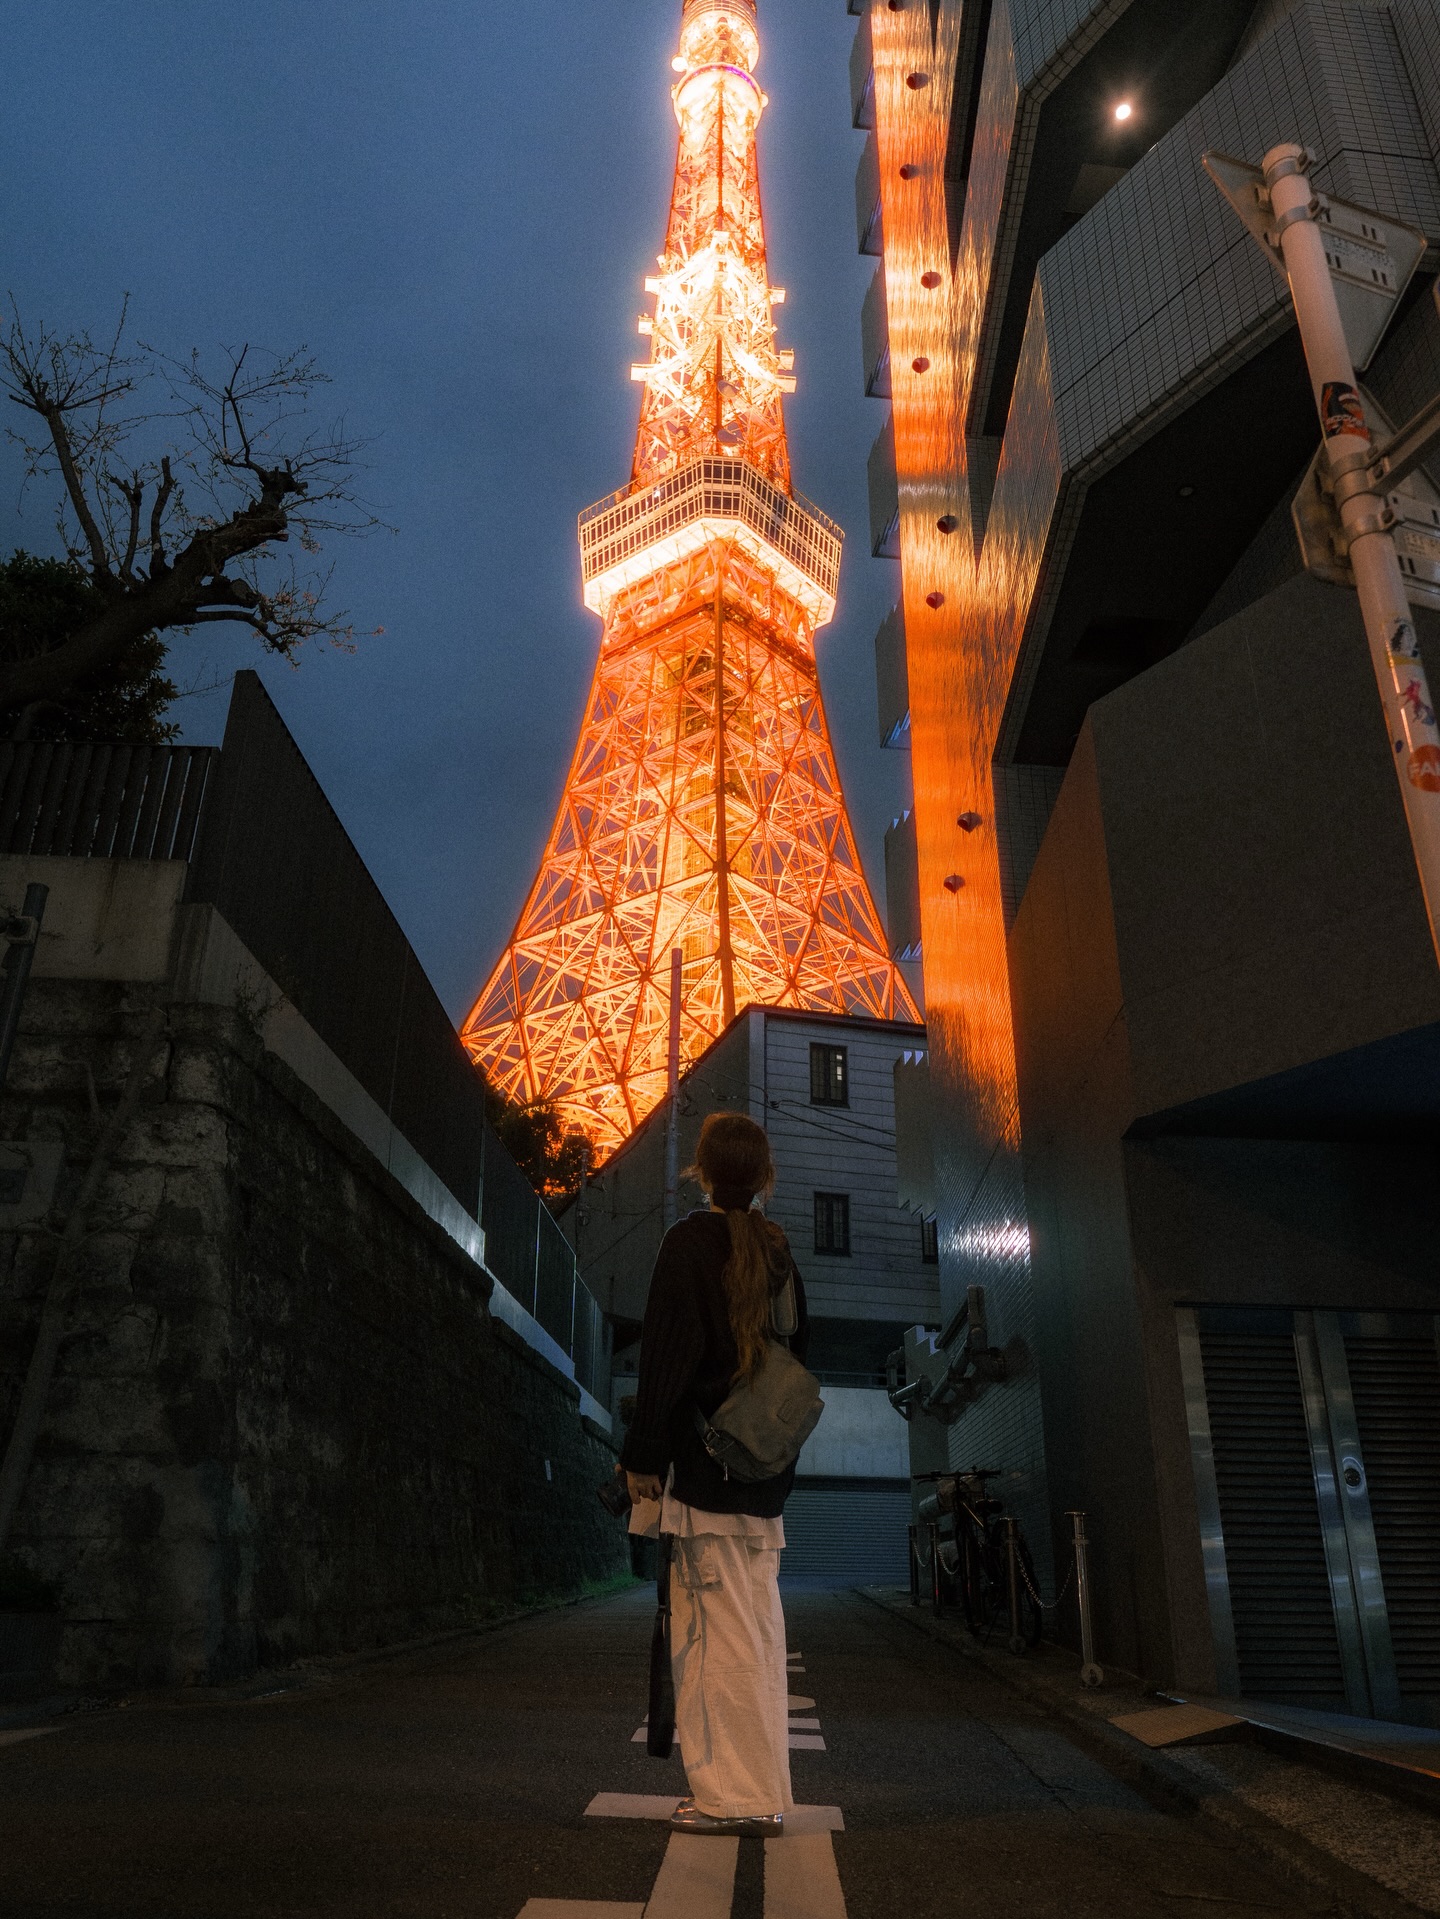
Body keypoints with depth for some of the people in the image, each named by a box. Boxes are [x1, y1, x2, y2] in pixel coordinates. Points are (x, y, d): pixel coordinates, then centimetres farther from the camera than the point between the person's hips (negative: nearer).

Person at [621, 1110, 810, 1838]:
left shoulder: (690, 1241, -9)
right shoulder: (777, 1250, 11)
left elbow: (667, 1356, -14)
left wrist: (642, 1457, -10)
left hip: (706, 1461, -7)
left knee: (720, 1630, -2)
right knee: (756, 1628, 13)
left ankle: (739, 1795, 3)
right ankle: (760, 1790, 21)